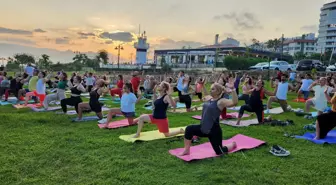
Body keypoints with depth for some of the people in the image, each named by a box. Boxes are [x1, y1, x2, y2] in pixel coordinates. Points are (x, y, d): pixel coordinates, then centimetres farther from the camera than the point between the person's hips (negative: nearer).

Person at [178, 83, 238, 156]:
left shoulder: (221, 101, -16)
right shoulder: (209, 99, 7)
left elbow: (234, 102, -33)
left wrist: (233, 90, -38)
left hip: (214, 130, -7)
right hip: (203, 128, 7)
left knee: (219, 152, 8)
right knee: (189, 129, -10)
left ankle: (233, 144, 39)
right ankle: (186, 150, 2)